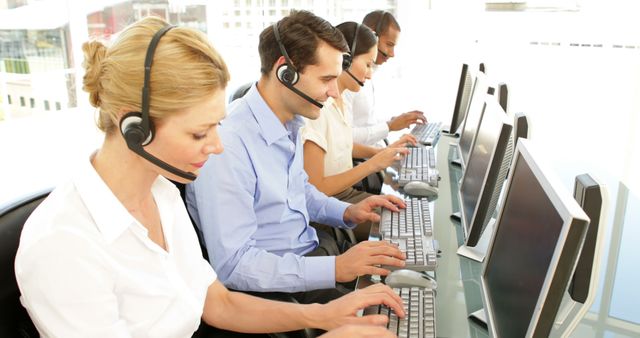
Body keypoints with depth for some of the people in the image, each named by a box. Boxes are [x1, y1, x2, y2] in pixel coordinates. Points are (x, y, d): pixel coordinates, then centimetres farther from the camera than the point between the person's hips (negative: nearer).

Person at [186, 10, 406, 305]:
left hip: (313, 248, 8)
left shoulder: (289, 121, 2)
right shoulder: (228, 145, -27)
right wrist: (335, 268, -29)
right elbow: (232, 264, -27)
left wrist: (346, 213, 2)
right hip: (276, 285, -8)